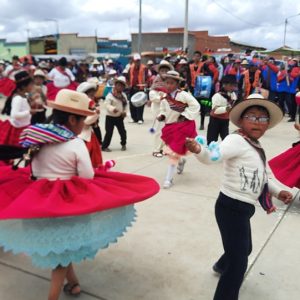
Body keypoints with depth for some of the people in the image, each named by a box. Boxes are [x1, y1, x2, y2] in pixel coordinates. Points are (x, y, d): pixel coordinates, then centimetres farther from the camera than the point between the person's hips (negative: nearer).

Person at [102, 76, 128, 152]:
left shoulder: (123, 95, 6)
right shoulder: (110, 95, -14)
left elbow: (126, 104, 14)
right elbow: (107, 105, -22)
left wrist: (125, 112, -2)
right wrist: (112, 109, -40)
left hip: (119, 117, 5)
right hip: (110, 117, -5)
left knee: (123, 131, 9)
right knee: (109, 132, -3)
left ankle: (123, 144, 30)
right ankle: (104, 146, 7)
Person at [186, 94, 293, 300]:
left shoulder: (257, 147, 11)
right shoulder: (236, 140, -19)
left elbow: (261, 177, 22)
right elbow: (215, 156, -38)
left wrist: (279, 191, 9)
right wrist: (198, 150, -58)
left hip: (242, 208, 10)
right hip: (232, 208, -10)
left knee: (244, 249, 31)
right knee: (239, 261, -5)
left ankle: (223, 267, 61)